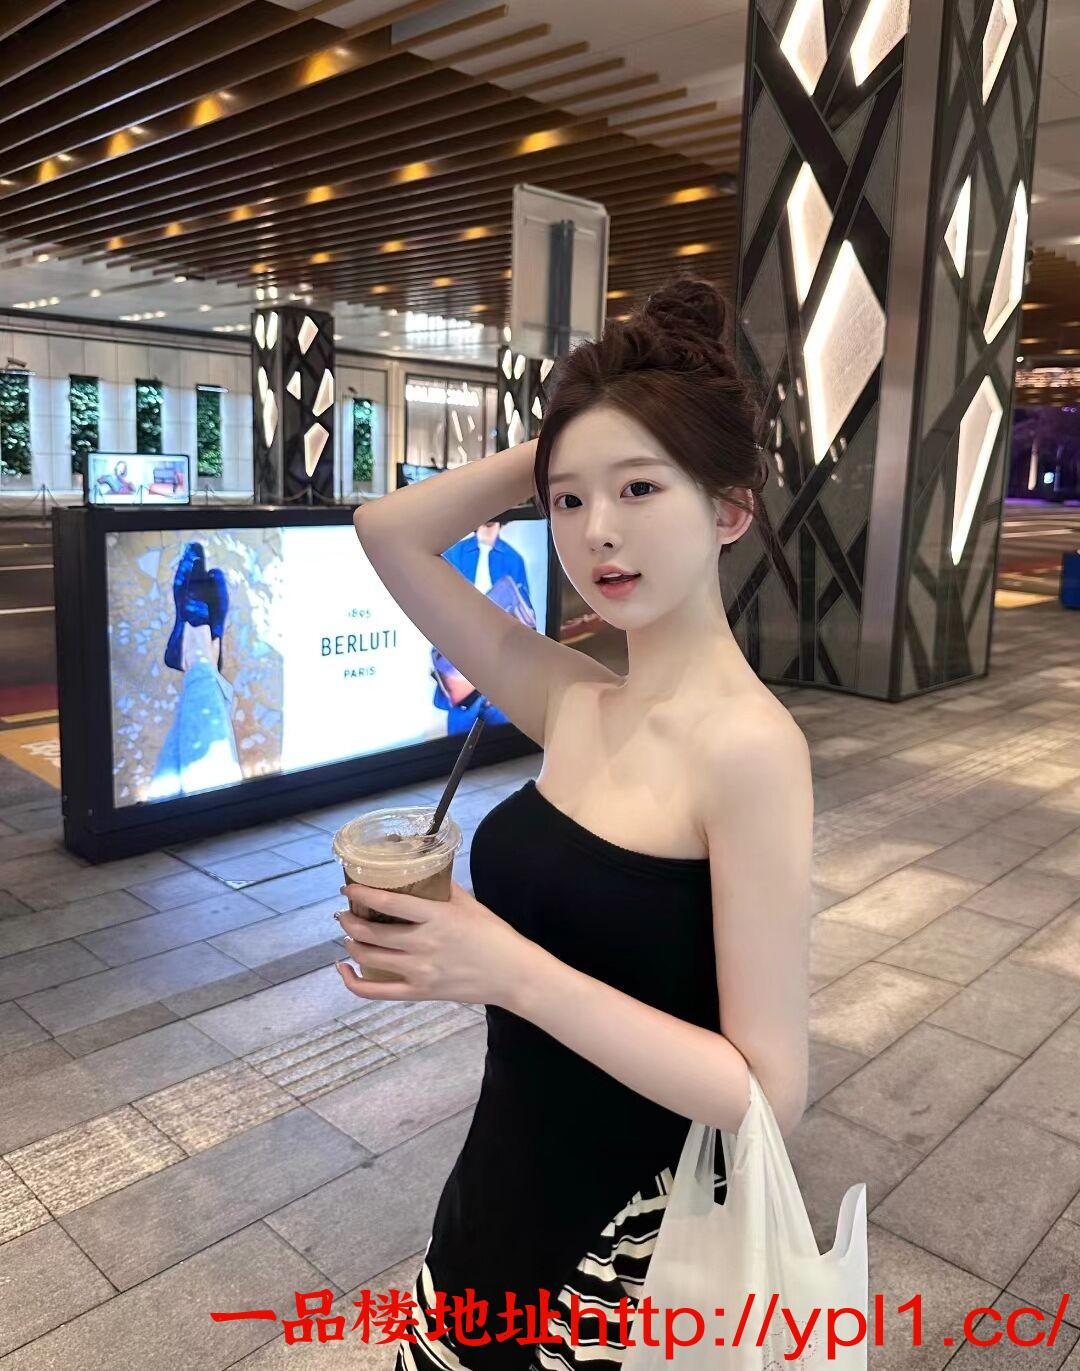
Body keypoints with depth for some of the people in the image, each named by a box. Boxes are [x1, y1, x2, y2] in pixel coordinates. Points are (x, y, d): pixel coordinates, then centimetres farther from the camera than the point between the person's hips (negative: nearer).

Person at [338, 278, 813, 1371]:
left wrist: (515, 971, -30)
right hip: (505, 1180, 6)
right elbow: (388, 532, -1)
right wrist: (554, 450, -8)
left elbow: (769, 1095, -23)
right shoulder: (571, 701, -5)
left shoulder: (748, 745, -24)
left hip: (639, 1238, -6)